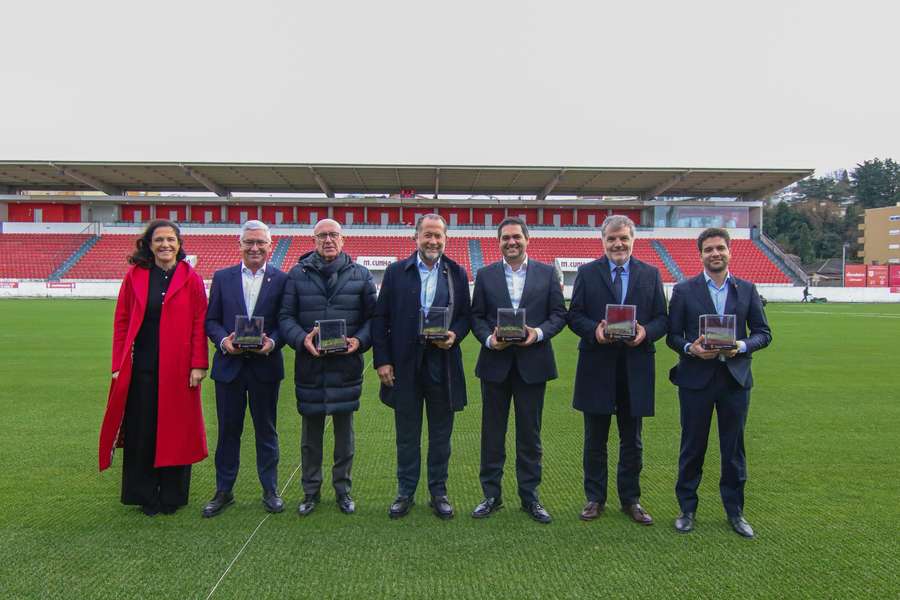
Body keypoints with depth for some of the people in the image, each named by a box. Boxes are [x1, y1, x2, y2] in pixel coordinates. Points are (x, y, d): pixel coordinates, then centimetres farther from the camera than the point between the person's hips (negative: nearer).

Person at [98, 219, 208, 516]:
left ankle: (172, 496, 22)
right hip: (141, 368, 1)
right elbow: (121, 322, 4)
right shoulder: (134, 277, 4)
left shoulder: (191, 279, 0)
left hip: (178, 369, -1)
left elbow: (199, 325, -3)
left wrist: (198, 365, -8)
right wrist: (119, 365, -1)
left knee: (175, 431, 7)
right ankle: (145, 496, 22)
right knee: (141, 432, 7)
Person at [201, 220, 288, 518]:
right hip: (229, 365, 1)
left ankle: (270, 490, 23)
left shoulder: (281, 279, 0)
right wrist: (223, 341, -13)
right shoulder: (222, 277, 6)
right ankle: (223, 491, 24)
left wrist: (272, 342, -19)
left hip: (265, 365, -1)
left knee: (266, 429, 10)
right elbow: (211, 320, 5)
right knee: (228, 430, 11)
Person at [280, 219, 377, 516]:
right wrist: (302, 339, -19)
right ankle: (311, 491, 26)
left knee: (344, 431, 11)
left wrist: (360, 341, -14)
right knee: (311, 433, 11)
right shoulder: (298, 274, 2)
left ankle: (343, 489, 26)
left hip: (347, 366, 0)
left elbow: (372, 317, 4)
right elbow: (286, 316, -1)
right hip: (310, 366, 0)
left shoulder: (360, 275, 3)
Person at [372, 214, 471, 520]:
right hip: (405, 364, 0)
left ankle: (438, 491, 25)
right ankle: (406, 492, 24)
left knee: (441, 434, 10)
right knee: (407, 433, 10)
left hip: (443, 363, 1)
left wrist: (455, 335, -13)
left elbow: (465, 316, 9)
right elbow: (380, 319, 2)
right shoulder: (396, 272, 2)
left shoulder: (457, 274, 5)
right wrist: (382, 360, -5)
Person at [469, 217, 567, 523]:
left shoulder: (547, 273, 4)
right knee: (492, 432, 8)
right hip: (495, 363, 1)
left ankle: (530, 496, 21)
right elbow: (477, 316, 4)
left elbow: (559, 314, 2)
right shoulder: (485, 275, 6)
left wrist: (539, 333, -15)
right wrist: (489, 339, -13)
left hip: (532, 363, 0)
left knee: (530, 432, 8)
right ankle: (491, 495, 20)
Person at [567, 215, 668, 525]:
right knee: (595, 439, 9)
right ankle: (595, 498, 23)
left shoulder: (651, 274, 6)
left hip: (636, 367, 1)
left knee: (632, 440, 12)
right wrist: (594, 330, -19)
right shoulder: (587, 273, 2)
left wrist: (646, 332, -16)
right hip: (597, 366, -1)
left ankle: (630, 499, 26)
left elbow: (662, 318, 5)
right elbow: (574, 315, 0)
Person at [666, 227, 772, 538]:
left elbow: (763, 332, 6)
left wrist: (742, 346, -13)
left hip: (735, 378, 2)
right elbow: (672, 335, 1)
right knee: (692, 446, 8)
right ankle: (687, 509, 22)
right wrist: (690, 348, -18)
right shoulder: (684, 290, 0)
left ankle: (735, 511, 25)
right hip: (696, 378, -1)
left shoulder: (747, 290, 6)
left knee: (734, 448, 10)